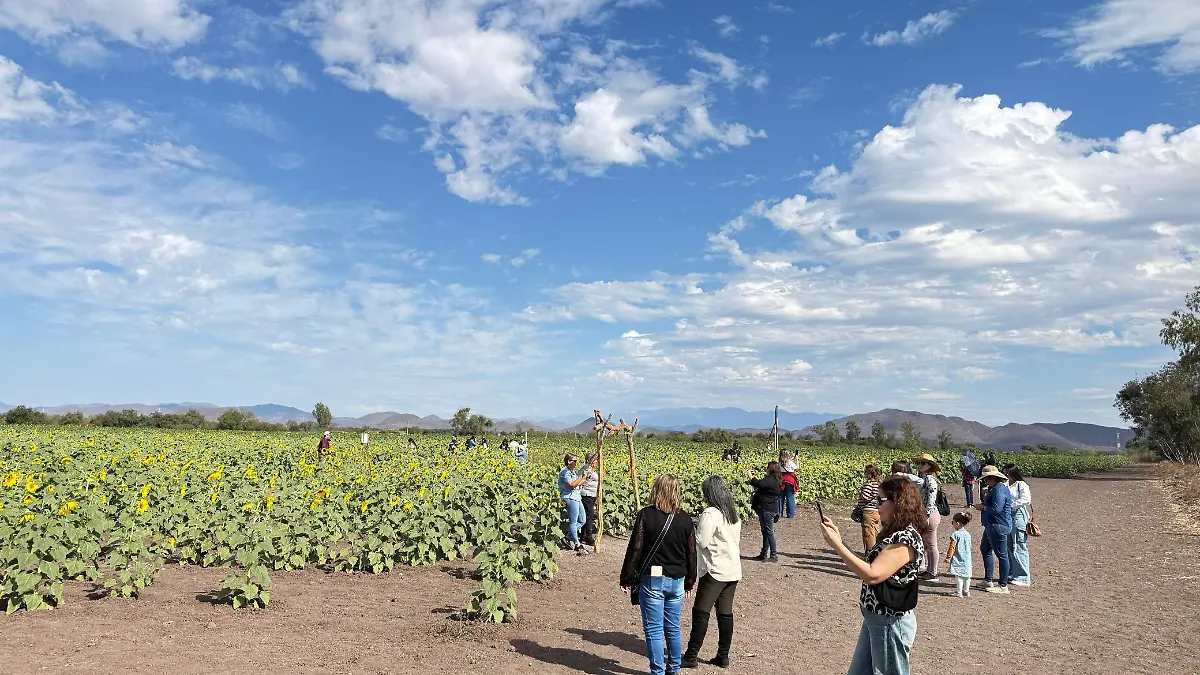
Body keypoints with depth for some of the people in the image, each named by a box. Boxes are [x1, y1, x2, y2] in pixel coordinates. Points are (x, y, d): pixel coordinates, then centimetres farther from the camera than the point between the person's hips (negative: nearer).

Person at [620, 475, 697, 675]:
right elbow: (691, 553, 7)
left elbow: (635, 549, -10)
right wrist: (689, 581, 19)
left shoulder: (646, 515, -11)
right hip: (677, 581, 4)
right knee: (673, 628, 17)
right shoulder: (685, 519, 1)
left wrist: (627, 578, -2)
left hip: (652, 580, -4)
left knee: (654, 629, 4)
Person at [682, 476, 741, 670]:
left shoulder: (710, 514, -16)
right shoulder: (734, 513, 10)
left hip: (715, 571, -8)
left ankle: (691, 656, 2)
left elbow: (701, 542, -17)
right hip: (733, 570, 8)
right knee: (726, 613, 11)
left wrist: (692, 529, 1)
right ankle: (723, 656, 15)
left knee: (701, 612, -1)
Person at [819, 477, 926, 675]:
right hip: (874, 618, 10)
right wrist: (837, 537, 4)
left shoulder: (907, 538, -22)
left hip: (891, 623, -10)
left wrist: (837, 545, -26)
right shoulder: (894, 534, 10)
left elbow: (872, 575, -31)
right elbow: (866, 565, 10)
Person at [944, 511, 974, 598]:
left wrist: (948, 558, -10)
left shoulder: (956, 534, -16)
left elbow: (952, 548, -16)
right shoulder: (968, 534, 6)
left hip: (958, 559, -7)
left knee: (958, 576, -1)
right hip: (967, 559, 7)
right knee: (966, 576, 14)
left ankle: (959, 592, 1)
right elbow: (969, 547, 17)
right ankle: (966, 591, 23)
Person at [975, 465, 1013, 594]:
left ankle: (1003, 586, 4)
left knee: (1001, 555, -4)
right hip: (992, 526, 12)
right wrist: (983, 505, 5)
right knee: (985, 549, 22)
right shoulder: (996, 488, 14)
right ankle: (988, 580, 29)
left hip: (998, 527, -12)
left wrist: (982, 508, -15)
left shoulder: (998, 490, -20)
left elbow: (996, 509, -28)